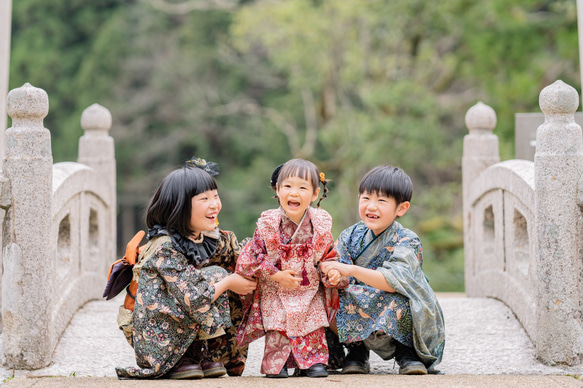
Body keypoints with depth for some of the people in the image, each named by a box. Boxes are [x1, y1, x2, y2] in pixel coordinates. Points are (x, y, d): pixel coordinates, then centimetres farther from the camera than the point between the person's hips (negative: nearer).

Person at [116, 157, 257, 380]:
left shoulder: (209, 239, 5)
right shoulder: (165, 248, -22)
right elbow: (193, 300, -27)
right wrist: (228, 283, -14)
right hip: (157, 343, -9)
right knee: (215, 276, -17)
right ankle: (185, 358, -9)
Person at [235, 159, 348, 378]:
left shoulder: (320, 225, -6)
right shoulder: (268, 224, -12)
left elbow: (328, 256, 5)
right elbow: (251, 257, -9)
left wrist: (333, 274, -15)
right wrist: (276, 275, -16)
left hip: (310, 293, 2)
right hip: (275, 293, -2)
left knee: (313, 328, 0)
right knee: (277, 329, -6)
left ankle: (313, 361, 18)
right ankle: (275, 364, 12)